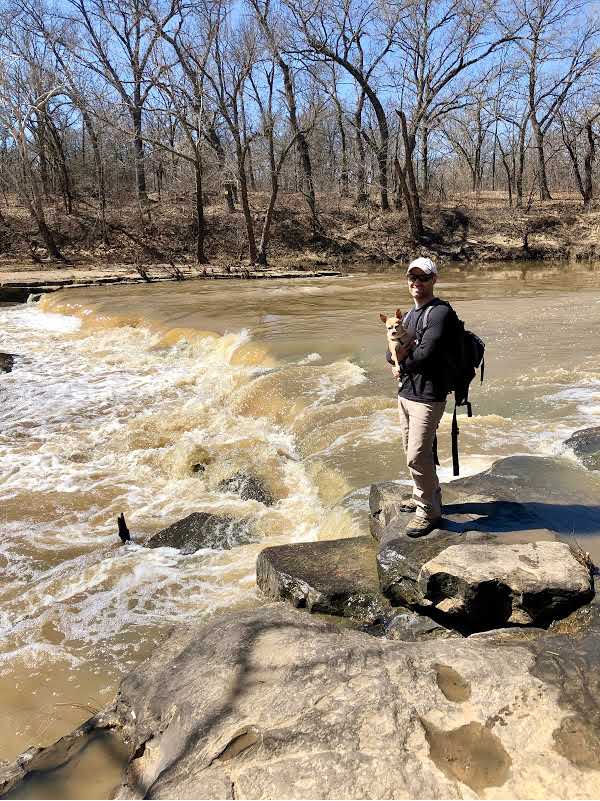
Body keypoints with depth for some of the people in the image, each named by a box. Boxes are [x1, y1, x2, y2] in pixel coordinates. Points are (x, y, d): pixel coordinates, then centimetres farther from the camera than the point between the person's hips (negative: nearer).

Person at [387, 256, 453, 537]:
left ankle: (429, 511, 8)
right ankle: (424, 495, 36)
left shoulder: (440, 312, -13)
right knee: (413, 451, 19)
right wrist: (398, 356, -12)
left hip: (427, 397, -9)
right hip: (405, 393, 9)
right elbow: (391, 352, 12)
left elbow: (426, 354, -22)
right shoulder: (410, 314, 16)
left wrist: (401, 366, -6)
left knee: (418, 456, -7)